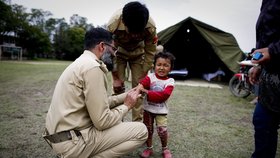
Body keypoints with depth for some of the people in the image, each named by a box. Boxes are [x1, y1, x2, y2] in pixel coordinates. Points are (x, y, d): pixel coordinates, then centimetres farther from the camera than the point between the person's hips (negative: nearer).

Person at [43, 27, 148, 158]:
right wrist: (126, 106, -4)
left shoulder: (82, 62, 13)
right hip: (72, 140, -10)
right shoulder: (92, 67, -19)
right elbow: (102, 121, -20)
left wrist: (125, 96, 14)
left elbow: (98, 102, 14)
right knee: (141, 131, -8)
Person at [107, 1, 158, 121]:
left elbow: (150, 52, -18)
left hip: (138, 52, 1)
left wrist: (143, 75, -15)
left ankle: (137, 122, 5)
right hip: (119, 52, 0)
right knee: (118, 87, -8)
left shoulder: (150, 27, -34)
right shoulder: (113, 24, -37)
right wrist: (115, 77, -18)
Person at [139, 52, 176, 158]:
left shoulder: (170, 81, -8)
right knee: (148, 130, 13)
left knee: (162, 130, -8)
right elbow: (141, 85, -25)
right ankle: (149, 148, 35)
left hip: (161, 110, -1)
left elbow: (164, 95, -22)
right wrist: (140, 88, -50)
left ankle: (165, 149, 20)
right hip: (148, 109, 2)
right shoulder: (150, 77, -7)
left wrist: (147, 93, -28)